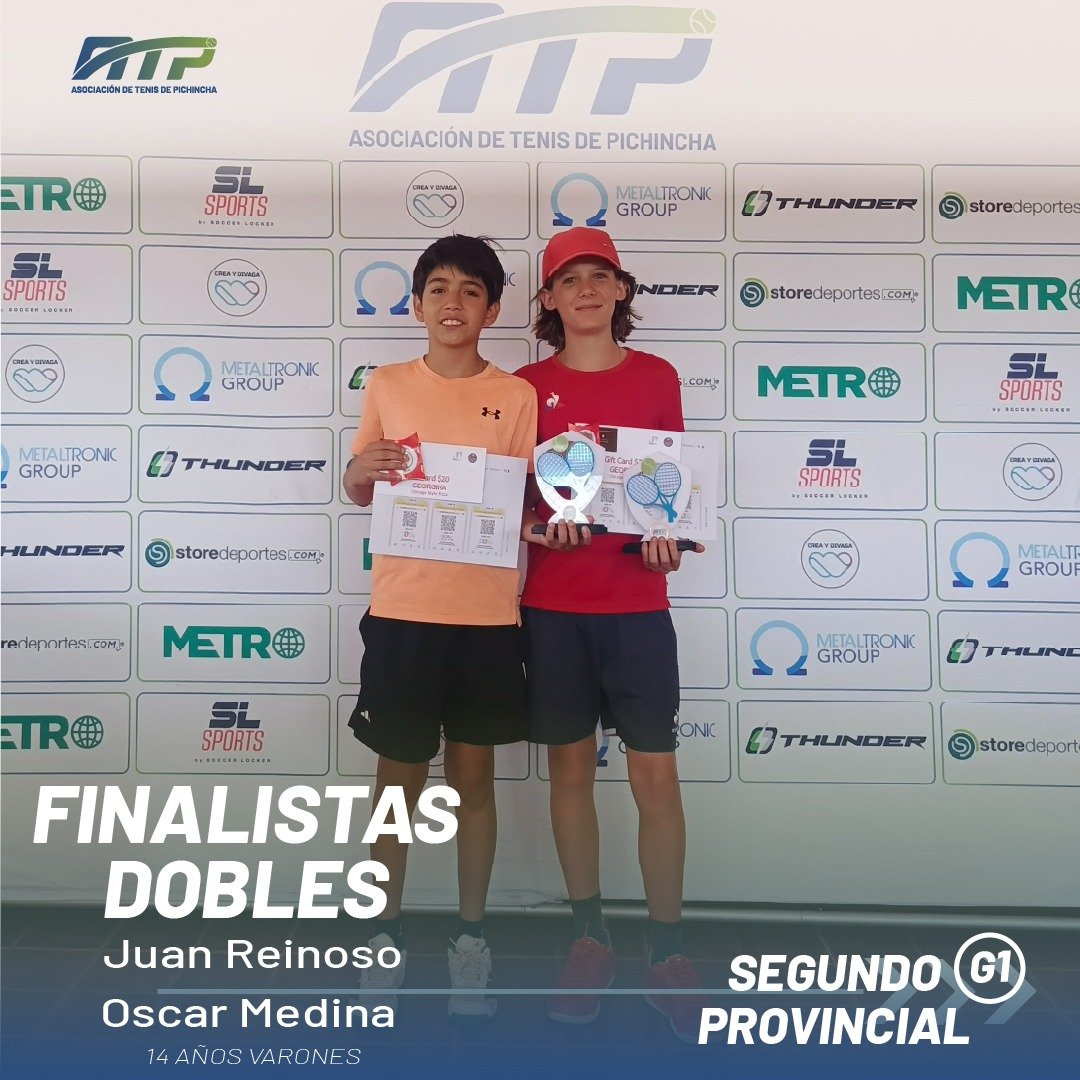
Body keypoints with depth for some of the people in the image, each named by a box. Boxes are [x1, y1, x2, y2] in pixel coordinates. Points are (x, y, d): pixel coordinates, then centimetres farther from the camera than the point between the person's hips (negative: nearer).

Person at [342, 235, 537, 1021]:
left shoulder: (516, 396, 4)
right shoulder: (388, 386, 6)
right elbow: (359, 495, 11)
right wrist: (362, 471, -10)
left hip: (487, 611, 0)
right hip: (403, 608, 0)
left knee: (475, 773, 10)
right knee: (399, 775, 8)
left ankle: (472, 940, 24)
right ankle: (385, 936, 24)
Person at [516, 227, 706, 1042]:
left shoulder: (656, 377, 7)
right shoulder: (529, 385, 7)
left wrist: (668, 536, -11)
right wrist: (533, 524, -13)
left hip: (637, 603, 0)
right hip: (553, 604, 1)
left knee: (656, 774, 1)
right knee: (571, 767, 8)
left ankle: (669, 952, 16)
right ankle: (591, 939, 24)